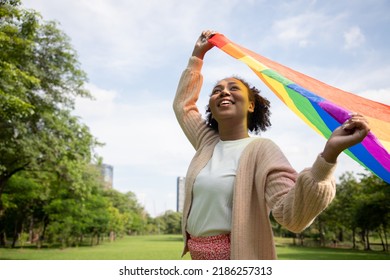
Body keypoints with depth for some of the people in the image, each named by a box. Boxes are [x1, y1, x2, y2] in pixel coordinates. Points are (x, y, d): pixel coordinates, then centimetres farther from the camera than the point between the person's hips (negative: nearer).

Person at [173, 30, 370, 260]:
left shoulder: (261, 149, -14)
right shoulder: (208, 143, 4)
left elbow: (291, 216, -27)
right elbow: (183, 104, 20)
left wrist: (329, 155, -40)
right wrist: (197, 56, 22)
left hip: (238, 257, -6)